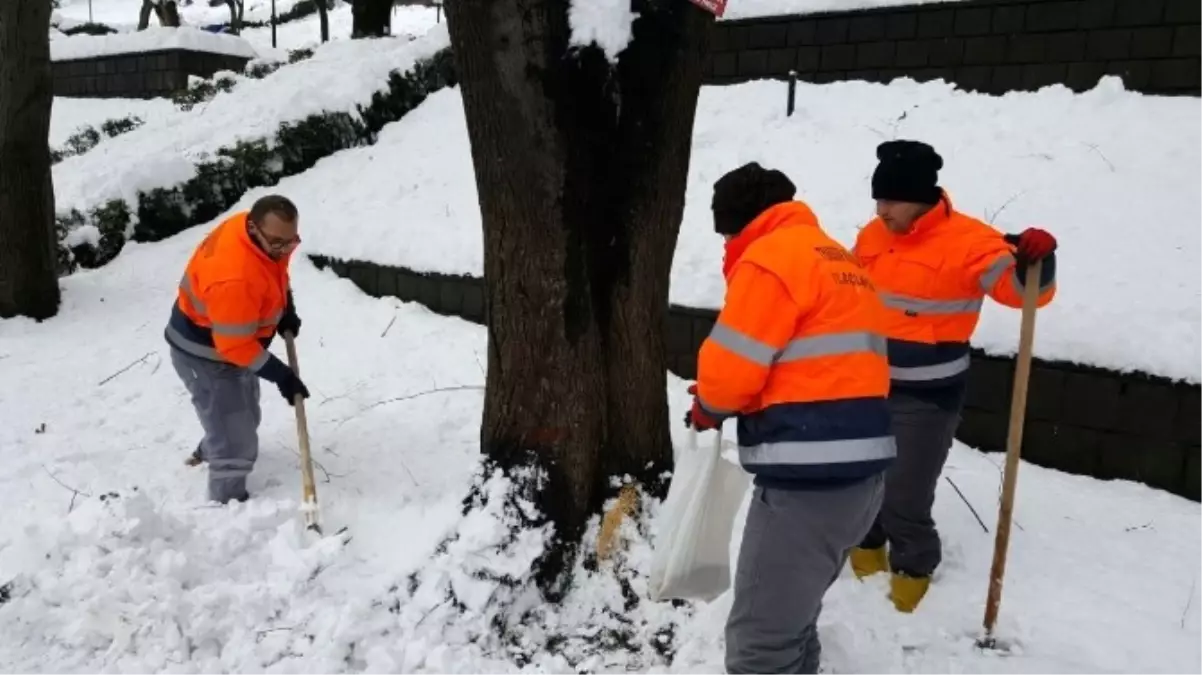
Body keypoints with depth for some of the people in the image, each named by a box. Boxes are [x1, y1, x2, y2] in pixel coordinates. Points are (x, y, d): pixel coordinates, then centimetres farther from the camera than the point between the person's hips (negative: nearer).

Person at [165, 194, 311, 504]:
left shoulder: (266, 235, -14)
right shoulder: (234, 277, -41)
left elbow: (274, 271, 10)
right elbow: (235, 345, -33)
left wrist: (286, 308, -1)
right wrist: (280, 374, -27)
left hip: (233, 342, 10)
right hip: (205, 354, -9)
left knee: (245, 417, 31)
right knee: (236, 442, -5)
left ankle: (209, 452, 59)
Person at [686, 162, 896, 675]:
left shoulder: (769, 258, -8)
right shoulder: (837, 258, 22)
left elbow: (730, 366, -12)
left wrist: (710, 406, 10)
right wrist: (739, 400, 17)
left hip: (810, 476, -10)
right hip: (858, 466, 10)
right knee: (791, 618, 27)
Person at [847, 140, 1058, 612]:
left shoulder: (967, 241, -16)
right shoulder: (872, 237, 4)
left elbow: (1021, 288, -22)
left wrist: (1034, 261, -43)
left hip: (926, 398, -6)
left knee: (904, 495, -2)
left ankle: (913, 570, 24)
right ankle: (867, 546, 42)